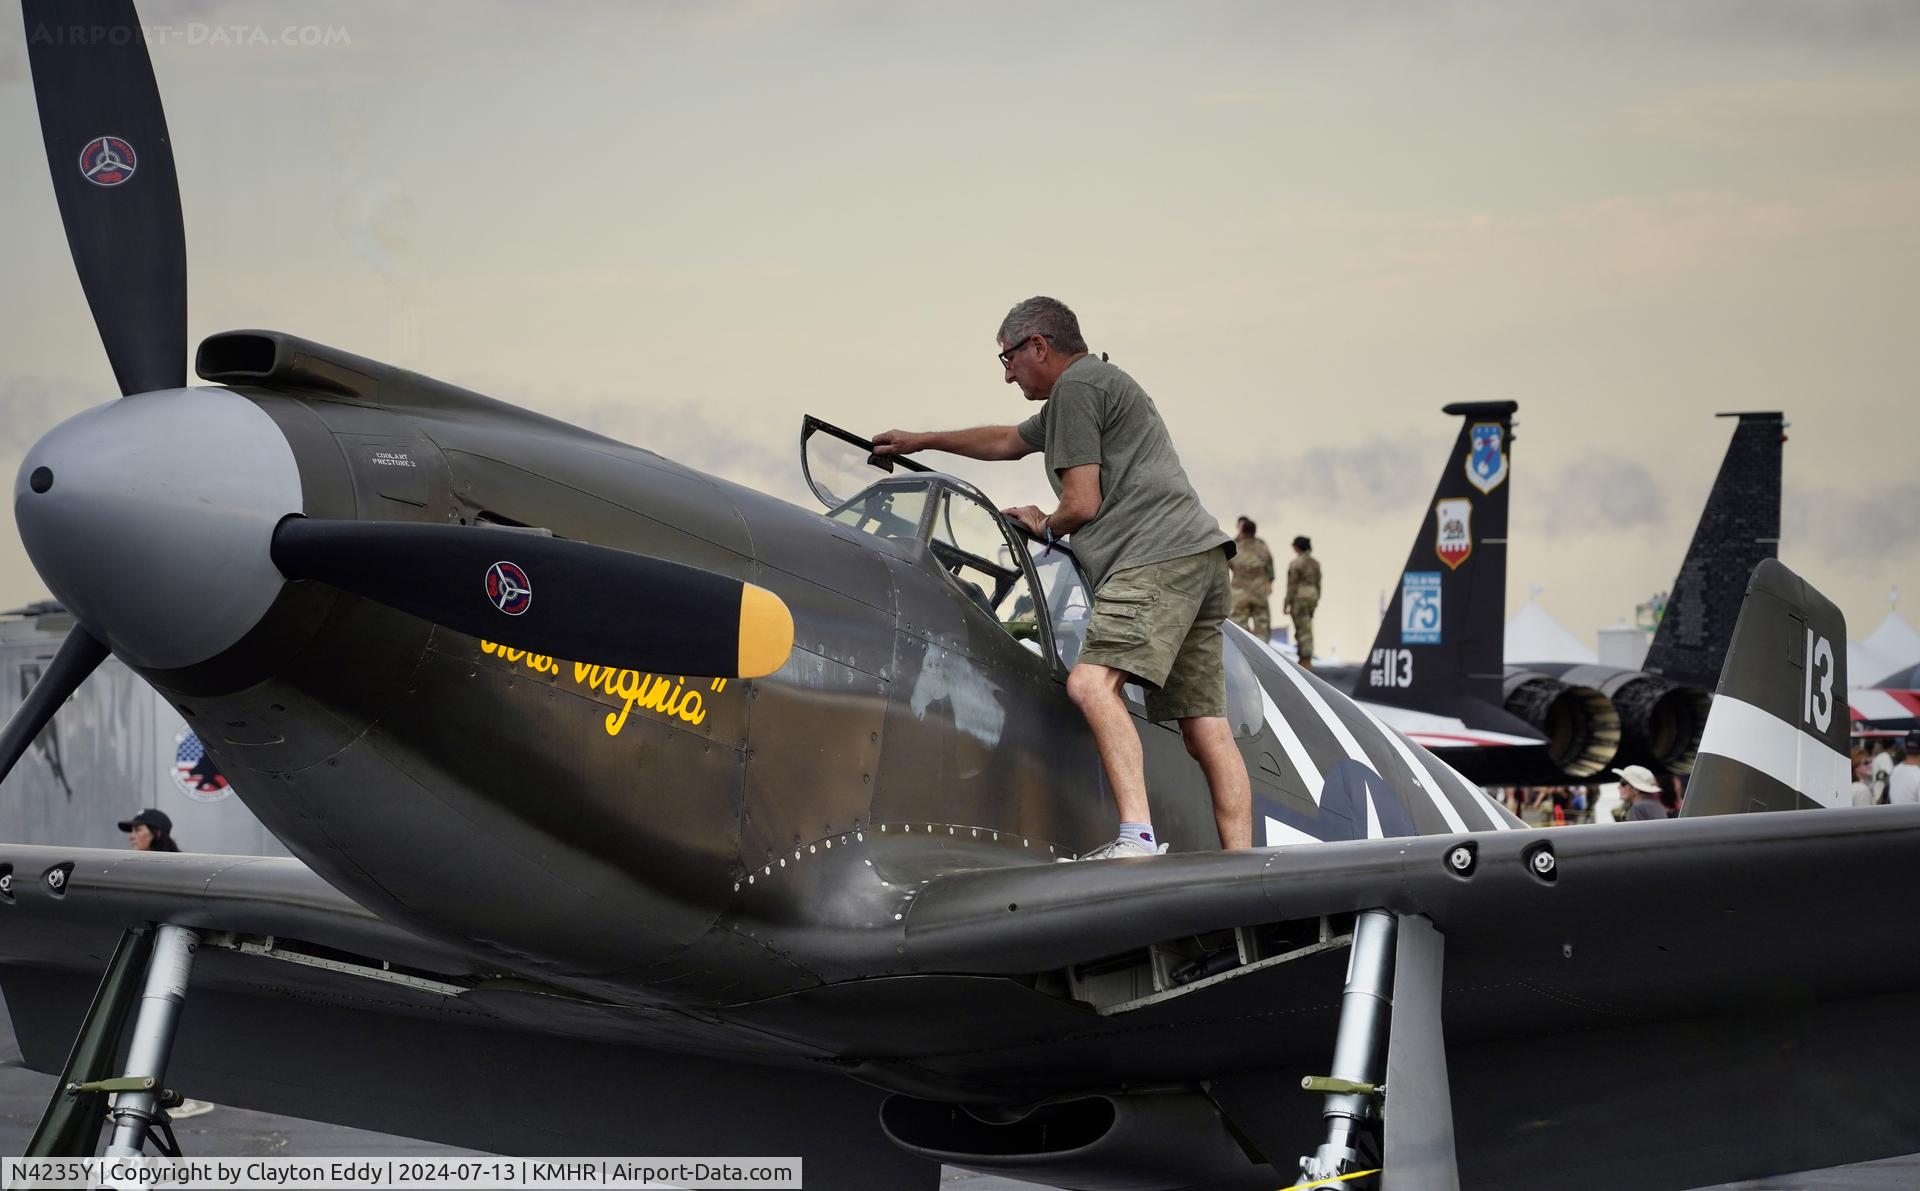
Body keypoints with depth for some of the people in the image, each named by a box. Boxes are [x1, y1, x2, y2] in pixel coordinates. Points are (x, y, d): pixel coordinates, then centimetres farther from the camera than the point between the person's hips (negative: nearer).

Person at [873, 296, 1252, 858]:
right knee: (1205, 728, 3)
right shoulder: (1099, 384, 32)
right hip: (1201, 561, 10)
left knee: (1092, 682, -23)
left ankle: (1137, 836, -37)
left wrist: (1044, 526, 15)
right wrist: (922, 441, 54)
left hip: (1156, 556, -10)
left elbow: (1083, 504, -7)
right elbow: (1009, 441, 47)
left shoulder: (1075, 386, -1)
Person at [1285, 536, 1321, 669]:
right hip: (1312, 595, 7)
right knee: (1305, 629, 15)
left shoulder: (1295, 563, -12)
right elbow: (1318, 583, 12)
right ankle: (1304, 660, 16)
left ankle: (1306, 662, -3)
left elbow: (1292, 585, -12)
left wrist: (1287, 603, -7)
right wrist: (1316, 600, 20)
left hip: (1299, 597, -7)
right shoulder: (1315, 563, 9)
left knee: (1303, 630, -4)